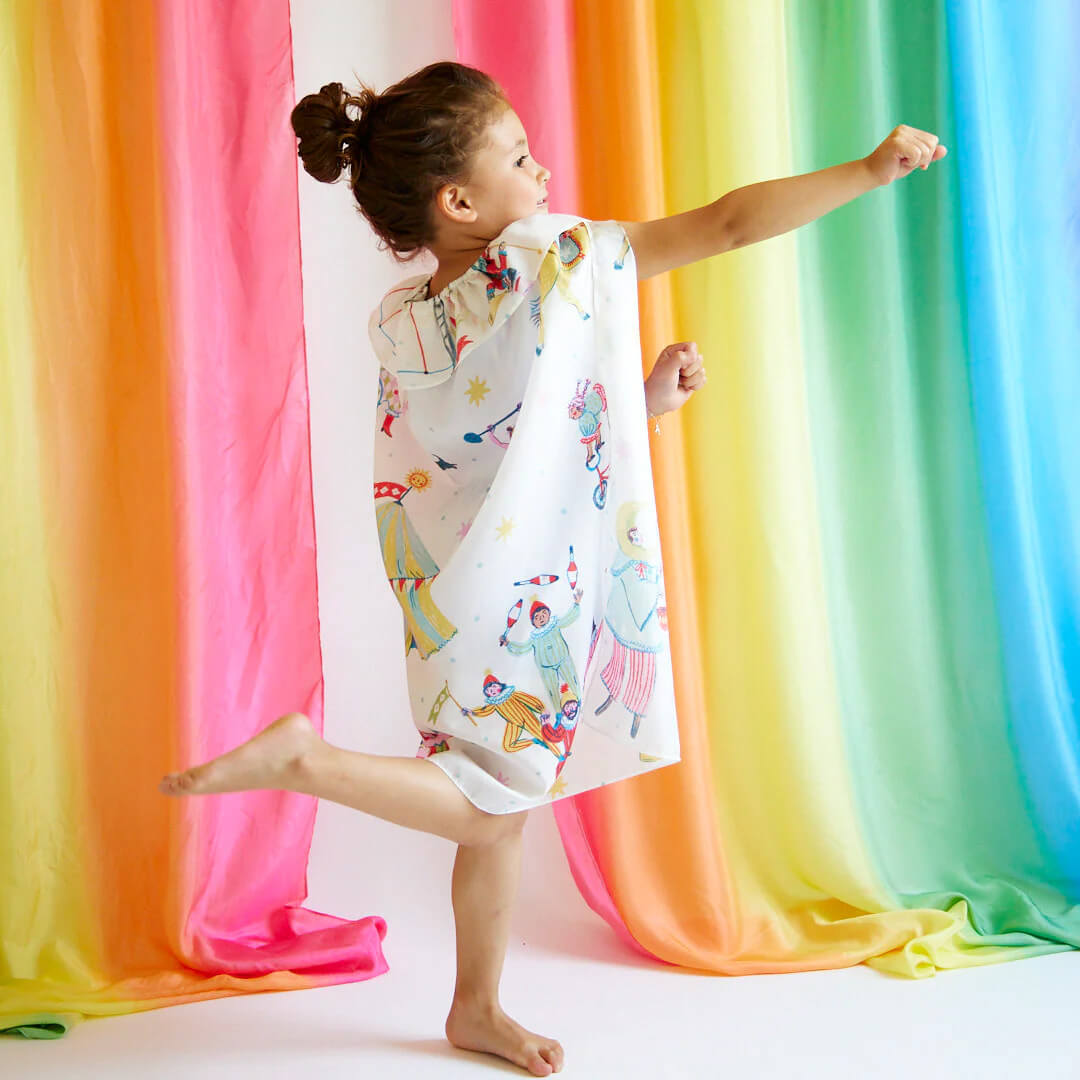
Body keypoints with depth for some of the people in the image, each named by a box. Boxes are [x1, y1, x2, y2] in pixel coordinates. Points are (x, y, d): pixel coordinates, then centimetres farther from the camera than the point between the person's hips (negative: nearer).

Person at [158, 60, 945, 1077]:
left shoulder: (403, 326, 2)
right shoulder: (555, 257, -16)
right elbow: (729, 223, -11)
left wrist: (642, 399, 7)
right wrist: (870, 168, -1)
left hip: (452, 596, 8)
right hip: (520, 597, -8)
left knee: (501, 811, 19)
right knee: (493, 807, 6)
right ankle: (307, 756, -10)